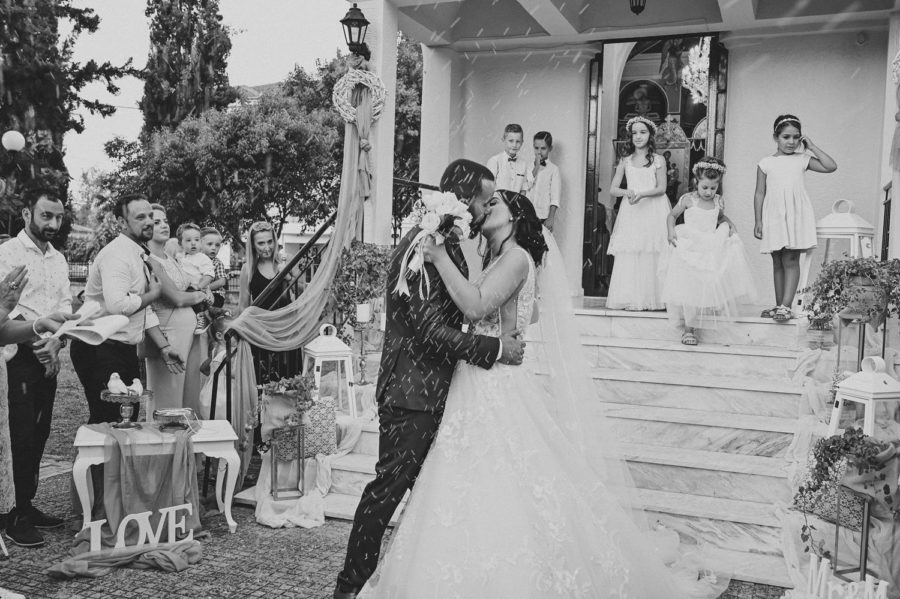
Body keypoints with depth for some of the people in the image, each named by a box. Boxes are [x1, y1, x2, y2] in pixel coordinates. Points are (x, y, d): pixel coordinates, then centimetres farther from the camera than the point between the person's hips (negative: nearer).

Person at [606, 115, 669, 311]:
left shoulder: (658, 160, 7)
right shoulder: (625, 161, 13)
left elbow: (661, 188, 0)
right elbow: (613, 189, 8)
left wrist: (642, 194, -16)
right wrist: (627, 192, -13)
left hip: (653, 209, -2)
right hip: (631, 212, 2)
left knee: (652, 254, -7)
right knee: (629, 256, -5)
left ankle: (652, 299, -3)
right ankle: (630, 299, -2)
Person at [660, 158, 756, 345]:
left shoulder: (718, 202, 5)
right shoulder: (688, 200, -6)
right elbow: (672, 215, 6)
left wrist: (728, 223, 3)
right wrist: (671, 232, -10)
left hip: (712, 249, 4)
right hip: (690, 249, -3)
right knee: (689, 288, -4)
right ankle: (688, 329, 2)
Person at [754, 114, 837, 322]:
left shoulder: (802, 159, 8)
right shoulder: (766, 163, 7)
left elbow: (831, 166, 0)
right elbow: (760, 193, 7)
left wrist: (811, 146, 2)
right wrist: (758, 220, 1)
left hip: (797, 215, -1)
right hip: (773, 217, 1)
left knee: (791, 260, -8)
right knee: (777, 262, 8)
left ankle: (786, 306, -11)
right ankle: (779, 305, 15)